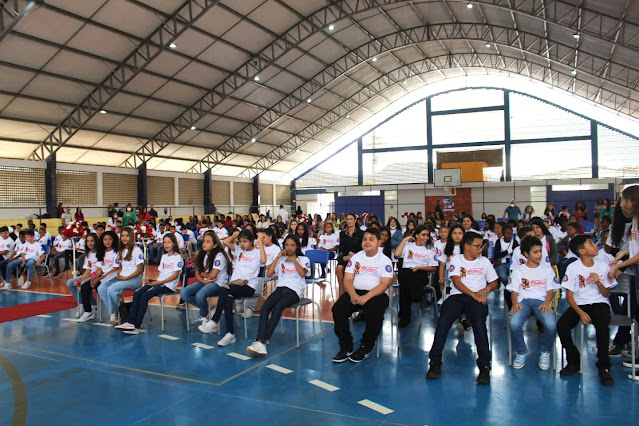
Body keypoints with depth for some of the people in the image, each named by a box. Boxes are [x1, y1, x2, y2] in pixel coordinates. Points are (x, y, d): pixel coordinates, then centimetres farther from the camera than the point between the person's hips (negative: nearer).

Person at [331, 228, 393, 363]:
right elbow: (348, 279, 6)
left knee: (374, 312, -35)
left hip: (376, 294, -3)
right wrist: (353, 295, -16)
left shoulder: (385, 260, 3)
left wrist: (366, 297, -23)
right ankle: (346, 347, -9)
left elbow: (384, 284, -9)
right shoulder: (355, 257, 13)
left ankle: (365, 348, -11)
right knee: (338, 309, -23)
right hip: (355, 292, 3)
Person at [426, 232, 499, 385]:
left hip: (477, 298, 1)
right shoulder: (457, 260, 11)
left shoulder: (484, 261, 20)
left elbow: (495, 282, 22)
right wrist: (474, 295, -15)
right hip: (457, 296, -1)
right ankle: (435, 362, -17)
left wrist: (487, 288, -2)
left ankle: (484, 366, -26)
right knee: (443, 322, -27)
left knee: (479, 324, -32)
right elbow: (457, 282, -2)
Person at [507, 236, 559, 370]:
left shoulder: (547, 270, 18)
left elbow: (550, 290, 10)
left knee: (551, 324, -32)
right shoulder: (518, 271, 16)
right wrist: (515, 302, -13)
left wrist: (546, 302, -12)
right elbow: (514, 291, 10)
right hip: (523, 301, 0)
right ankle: (521, 352, -4)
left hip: (541, 301, 0)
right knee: (514, 324, -32)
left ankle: (545, 353, -2)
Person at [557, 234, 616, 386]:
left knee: (602, 325, -33)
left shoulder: (603, 267, 6)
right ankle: (573, 361, -3)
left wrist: (598, 282, -12)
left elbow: (607, 294, 7)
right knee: (561, 325, -26)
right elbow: (569, 296, -3)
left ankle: (604, 367, -16)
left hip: (599, 303, 0)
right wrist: (580, 313, -18)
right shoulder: (573, 268, -1)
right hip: (579, 304, 0)